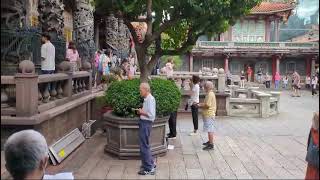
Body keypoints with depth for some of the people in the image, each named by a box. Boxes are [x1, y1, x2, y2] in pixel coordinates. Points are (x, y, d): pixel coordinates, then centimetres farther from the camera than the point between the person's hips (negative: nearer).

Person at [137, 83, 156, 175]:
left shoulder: (150, 99, -20)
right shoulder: (146, 99, 10)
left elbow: (151, 115, -24)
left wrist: (142, 112, -14)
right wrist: (141, 111, 6)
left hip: (146, 124, -10)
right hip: (143, 123, 10)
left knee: (144, 146, -1)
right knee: (145, 145, 21)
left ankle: (149, 169, 10)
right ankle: (151, 163, 37)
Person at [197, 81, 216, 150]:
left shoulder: (210, 94, -18)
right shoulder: (210, 93, 15)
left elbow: (207, 105, -23)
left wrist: (200, 105, -10)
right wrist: (201, 104, 13)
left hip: (209, 115, -11)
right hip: (208, 114, 11)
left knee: (210, 130, -7)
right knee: (209, 129, 18)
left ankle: (211, 145, -4)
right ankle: (210, 141, 29)